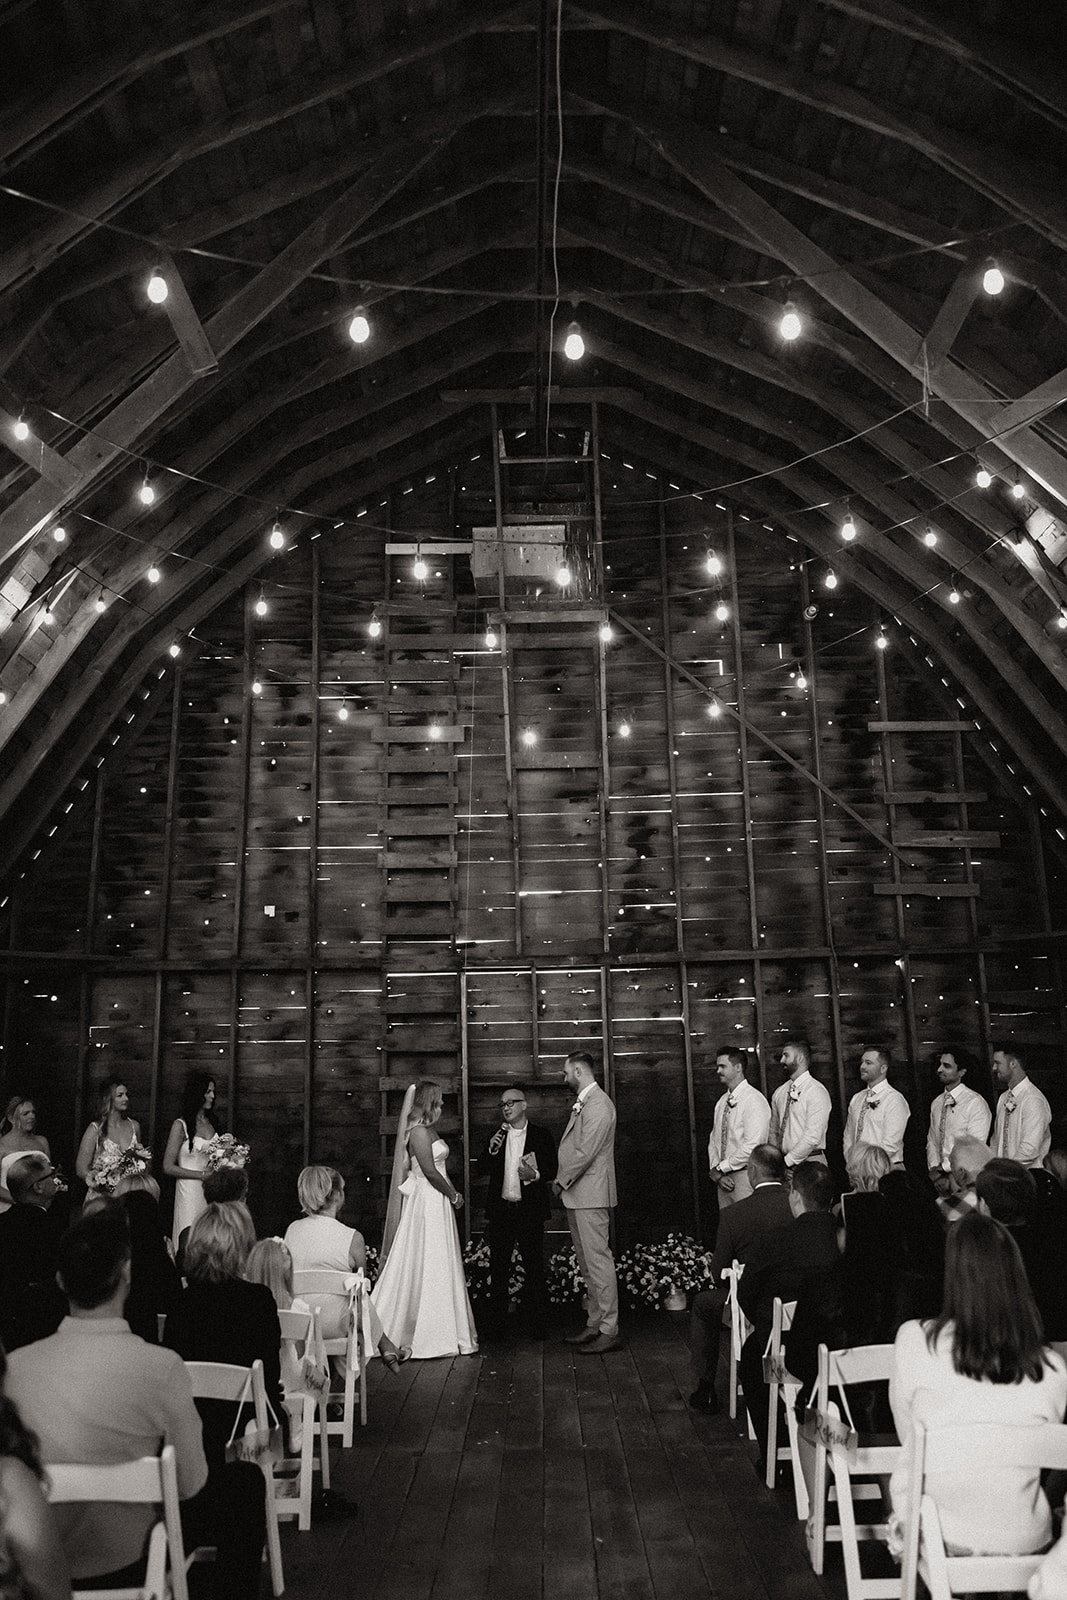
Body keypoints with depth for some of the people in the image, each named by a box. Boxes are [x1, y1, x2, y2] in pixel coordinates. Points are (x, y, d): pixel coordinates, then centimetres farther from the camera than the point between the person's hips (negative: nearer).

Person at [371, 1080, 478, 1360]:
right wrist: (454, 1195, -9)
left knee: (437, 1269, 13)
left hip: (436, 1204, 10)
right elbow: (430, 1171, -20)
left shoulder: (426, 1130, 14)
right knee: (427, 1266, -3)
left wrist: (452, 1193, 6)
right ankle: (426, 1336, 5)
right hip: (428, 1204, -10)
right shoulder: (419, 1131, -16)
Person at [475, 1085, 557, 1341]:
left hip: (530, 1211, -2)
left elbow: (553, 1170, 1)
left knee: (534, 1267, 2)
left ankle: (536, 1324, 13)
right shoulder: (496, 1136, 11)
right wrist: (491, 1150, -8)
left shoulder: (542, 1136, 2)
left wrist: (536, 1175, -19)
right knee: (498, 1267, 6)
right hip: (500, 1209, 3)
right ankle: (495, 1324, 15)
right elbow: (482, 1170, 9)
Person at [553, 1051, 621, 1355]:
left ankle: (609, 1331, -2)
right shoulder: (582, 1103, 15)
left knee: (599, 1260, -7)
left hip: (590, 1195, -10)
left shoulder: (597, 1104, -16)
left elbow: (585, 1153, -20)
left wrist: (562, 1181, -10)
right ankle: (594, 1324, 22)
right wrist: (563, 1182, 8)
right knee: (586, 1263, 14)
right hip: (577, 1196, 10)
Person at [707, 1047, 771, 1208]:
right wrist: (715, 1170, -2)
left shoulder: (754, 1100, -10)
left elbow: (752, 1145, -17)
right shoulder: (721, 1102, 14)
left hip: (745, 1175, -7)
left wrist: (721, 1168, -11)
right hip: (724, 1177, 7)